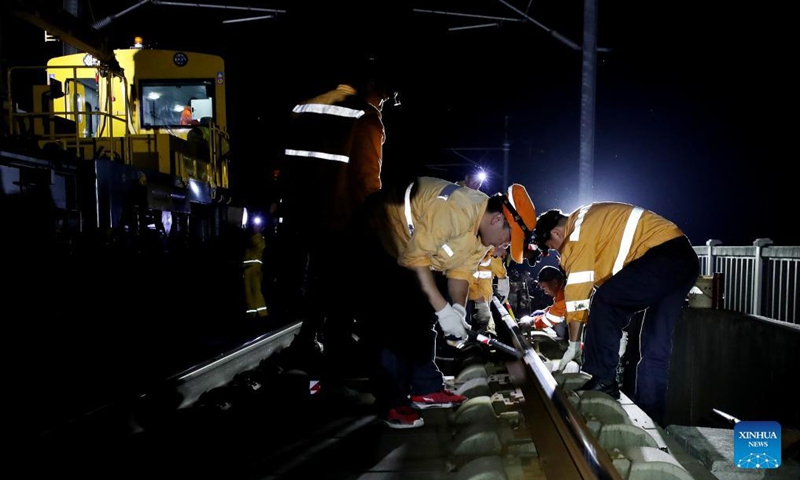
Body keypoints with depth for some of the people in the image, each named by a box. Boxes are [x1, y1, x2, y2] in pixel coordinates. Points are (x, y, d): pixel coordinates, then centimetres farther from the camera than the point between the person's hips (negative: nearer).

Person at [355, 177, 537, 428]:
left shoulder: (484, 229, -6)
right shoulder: (455, 210, -36)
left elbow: (461, 271, -1)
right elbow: (416, 257, -33)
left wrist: (458, 309, -17)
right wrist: (444, 310, -31)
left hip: (411, 249, 10)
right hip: (379, 238, -9)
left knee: (423, 318, 12)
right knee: (391, 324, -12)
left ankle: (426, 389, 22)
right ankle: (392, 403, -3)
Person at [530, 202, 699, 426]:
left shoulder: (578, 230, -8)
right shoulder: (591, 221, 20)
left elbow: (577, 289, -8)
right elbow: (600, 281, 23)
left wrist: (573, 343, 1)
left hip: (664, 255, -10)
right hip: (684, 259, 10)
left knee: (604, 302, -12)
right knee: (656, 344, 10)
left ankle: (602, 380, -5)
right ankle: (649, 415, 14)